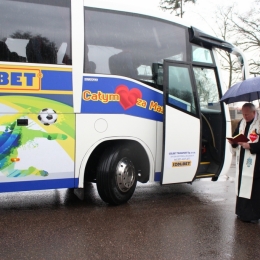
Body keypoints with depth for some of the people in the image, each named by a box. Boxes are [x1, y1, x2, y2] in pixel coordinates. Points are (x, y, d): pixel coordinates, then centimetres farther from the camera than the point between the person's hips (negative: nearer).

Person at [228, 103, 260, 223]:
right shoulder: (242, 123, 13)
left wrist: (249, 146, -23)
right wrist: (233, 141, 0)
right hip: (242, 160, 7)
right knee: (241, 187, 12)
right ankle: (242, 212, 24)